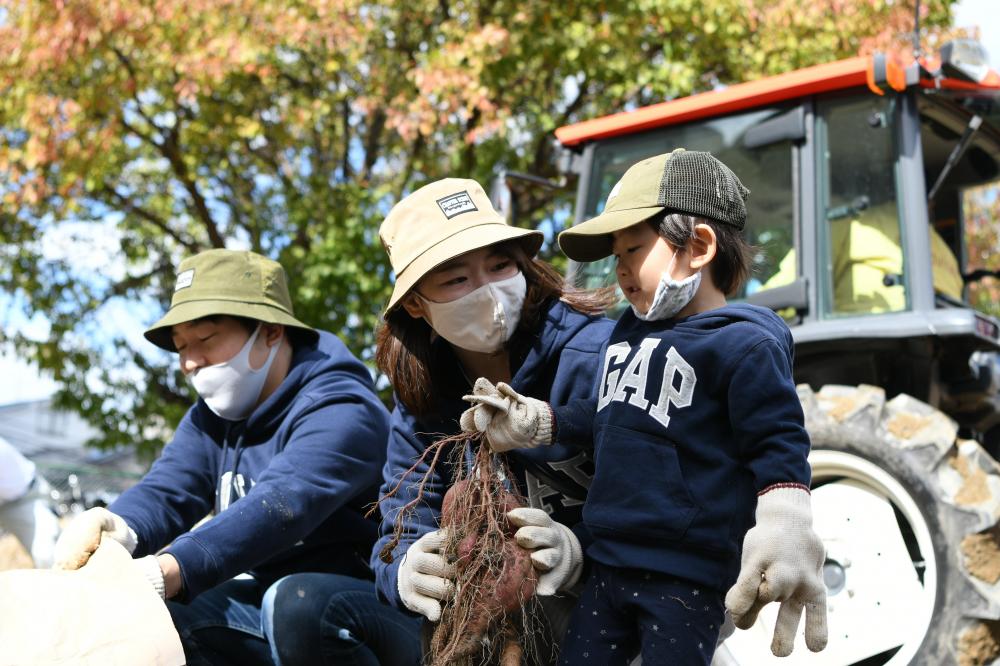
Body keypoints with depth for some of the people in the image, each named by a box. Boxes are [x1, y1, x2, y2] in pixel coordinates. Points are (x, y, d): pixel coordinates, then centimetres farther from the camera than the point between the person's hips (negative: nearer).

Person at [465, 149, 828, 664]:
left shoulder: (743, 343, -11)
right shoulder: (628, 332, 14)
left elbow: (777, 446, -14)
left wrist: (784, 529, -26)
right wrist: (534, 423, 18)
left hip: (686, 577, -8)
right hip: (608, 564, 8)